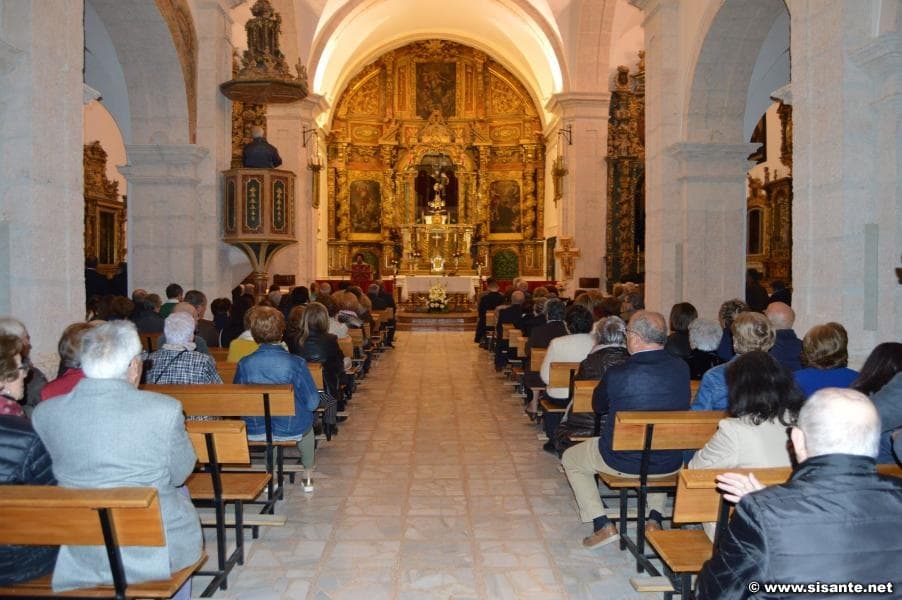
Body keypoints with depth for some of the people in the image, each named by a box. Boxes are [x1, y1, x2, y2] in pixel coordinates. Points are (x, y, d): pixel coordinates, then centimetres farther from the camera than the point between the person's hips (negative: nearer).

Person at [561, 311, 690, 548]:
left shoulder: (617, 374, -22)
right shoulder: (682, 369, -11)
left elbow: (598, 406, -2)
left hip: (622, 462, -4)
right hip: (670, 464, 4)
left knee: (570, 459, 23)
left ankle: (602, 525, 13)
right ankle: (655, 517, 27)